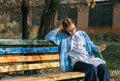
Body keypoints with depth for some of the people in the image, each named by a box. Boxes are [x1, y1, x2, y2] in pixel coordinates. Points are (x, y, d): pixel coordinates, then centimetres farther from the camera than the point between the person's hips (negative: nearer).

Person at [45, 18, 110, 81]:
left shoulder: (82, 34, 21)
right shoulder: (62, 36, 11)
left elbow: (91, 45, 22)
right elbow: (48, 37, 1)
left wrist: (98, 48, 1)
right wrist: (59, 29, 4)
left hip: (89, 58, 4)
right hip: (77, 62, -4)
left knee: (102, 68, -29)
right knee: (92, 68, -36)